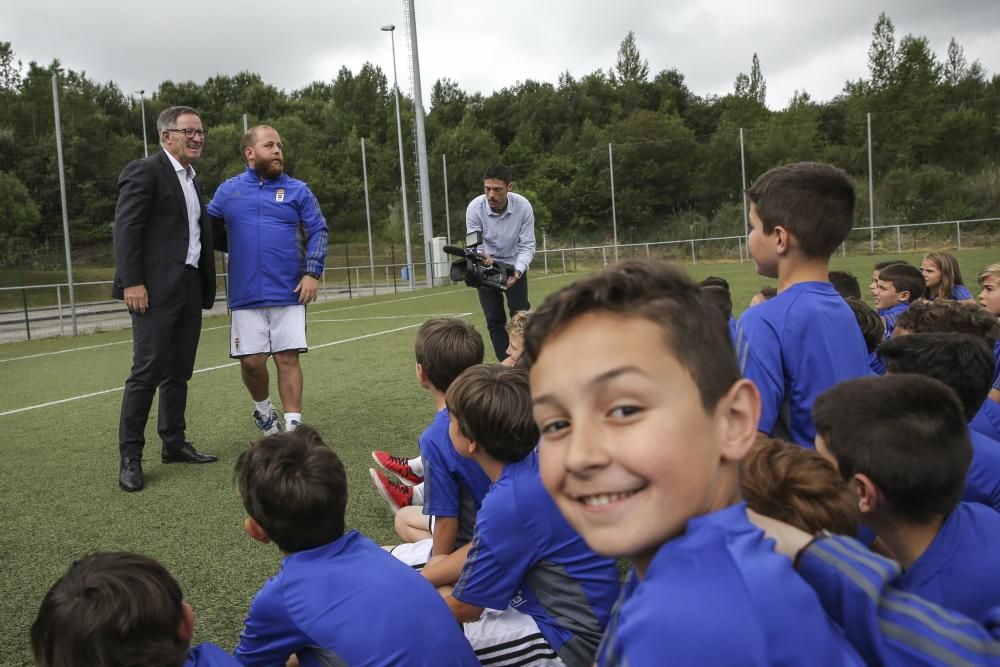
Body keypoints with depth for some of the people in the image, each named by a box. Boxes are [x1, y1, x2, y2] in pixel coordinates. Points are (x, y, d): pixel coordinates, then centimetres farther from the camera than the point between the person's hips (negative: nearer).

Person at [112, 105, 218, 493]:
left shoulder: (193, 181, 20)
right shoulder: (144, 172, -5)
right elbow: (126, 228, -12)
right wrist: (131, 282, -19)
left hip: (190, 288, 8)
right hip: (156, 289, -8)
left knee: (179, 371, 11)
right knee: (147, 371, -7)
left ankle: (174, 444, 20)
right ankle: (130, 457, 0)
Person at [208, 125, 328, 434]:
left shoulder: (298, 190, 5)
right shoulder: (228, 191, 8)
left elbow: (318, 231, 2)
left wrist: (312, 272, -8)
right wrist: (238, 247, 6)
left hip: (289, 293, -1)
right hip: (246, 295, 1)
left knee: (288, 358, -2)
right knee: (251, 361, 3)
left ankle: (293, 427, 4)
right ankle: (263, 409, 31)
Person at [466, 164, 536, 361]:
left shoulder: (523, 206, -23)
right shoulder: (475, 208, -24)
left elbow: (527, 246, -18)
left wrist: (517, 272, -35)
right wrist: (481, 257, -44)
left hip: (514, 265, 0)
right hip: (486, 267, 0)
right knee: (494, 320, -2)